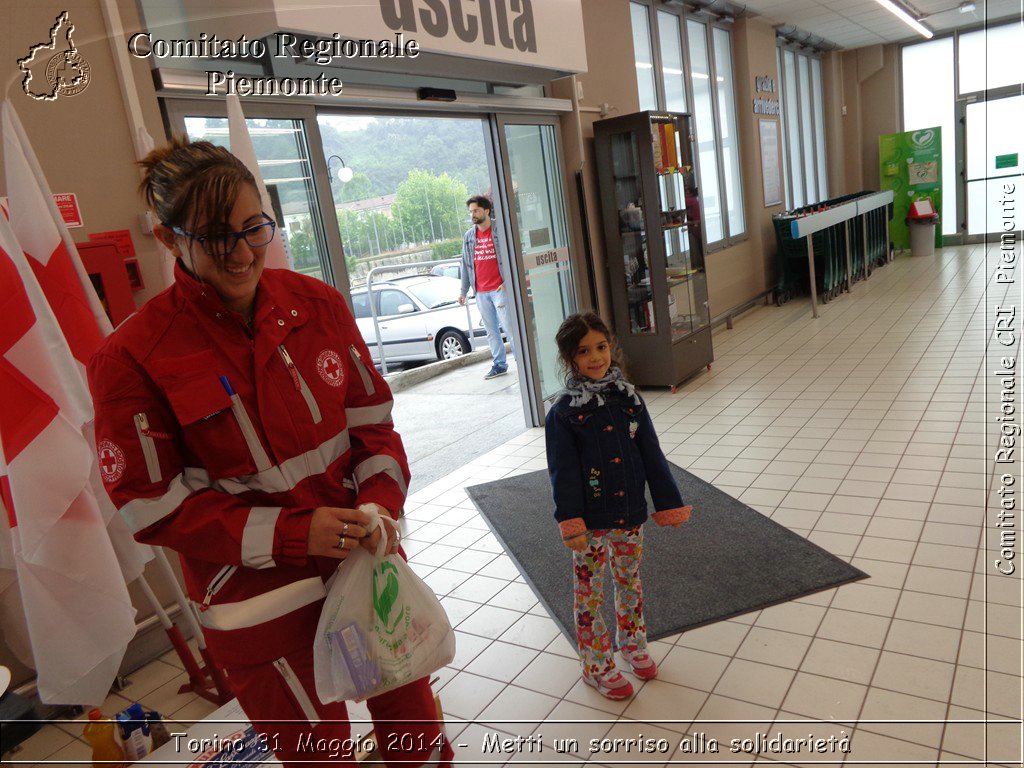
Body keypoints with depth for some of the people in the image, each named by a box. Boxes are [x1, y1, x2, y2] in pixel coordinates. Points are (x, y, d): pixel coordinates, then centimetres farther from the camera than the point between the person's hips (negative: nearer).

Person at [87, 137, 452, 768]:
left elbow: (372, 418, 3)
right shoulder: (133, 358, -15)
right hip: (261, 601, -3)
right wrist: (289, 533, -20)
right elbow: (154, 508, -11)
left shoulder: (317, 303, -5)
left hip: (365, 557, 4)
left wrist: (382, 499, -14)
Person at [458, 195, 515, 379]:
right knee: (491, 331, 9)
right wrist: (463, 290, 13)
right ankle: (499, 364, 17)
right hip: (481, 292, 5)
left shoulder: (500, 231, -3)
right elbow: (466, 264, 15)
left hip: (500, 289, -5)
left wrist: (508, 281, -14)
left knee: (509, 327, -7)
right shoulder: (469, 236, 13)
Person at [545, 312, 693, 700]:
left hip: (630, 514, 4)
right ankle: (597, 667, 27)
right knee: (590, 594, 9)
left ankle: (632, 644, 44)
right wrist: (571, 523, -19)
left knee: (630, 582, 21)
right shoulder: (563, 414, -13)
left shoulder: (629, 399, -1)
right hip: (591, 522, -4)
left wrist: (669, 504, 2)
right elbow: (563, 472, -14)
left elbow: (652, 457, 3)